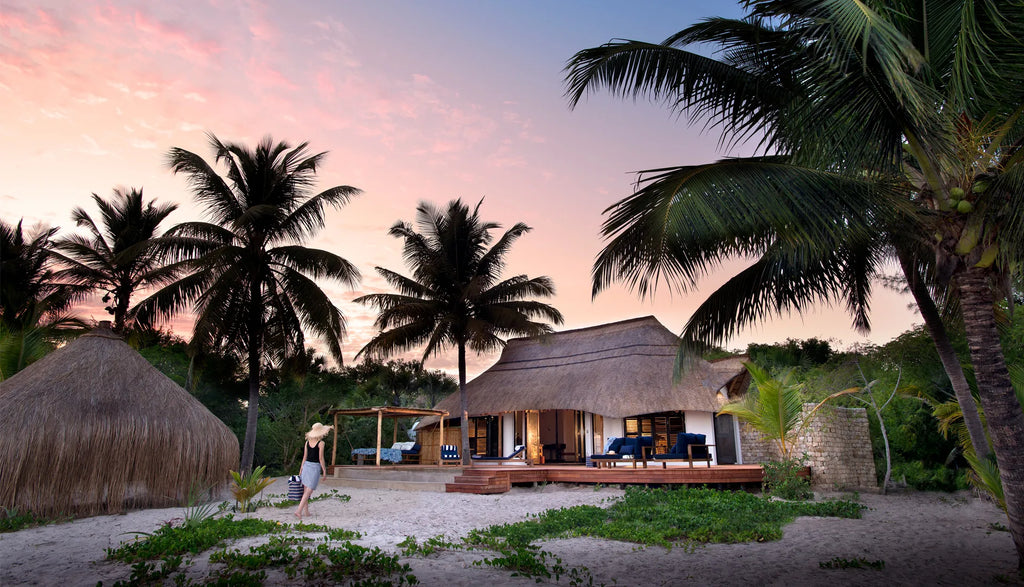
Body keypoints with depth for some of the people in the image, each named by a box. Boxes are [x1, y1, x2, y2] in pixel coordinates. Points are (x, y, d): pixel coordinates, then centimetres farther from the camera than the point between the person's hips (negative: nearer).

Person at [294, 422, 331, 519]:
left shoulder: (307, 442, 6)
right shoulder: (320, 443, -10)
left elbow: (304, 457, 9)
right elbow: (321, 458, -11)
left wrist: (301, 469, 16)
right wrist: (324, 471, -3)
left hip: (306, 465, 6)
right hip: (315, 467, -6)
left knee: (305, 490, 13)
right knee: (309, 491, -3)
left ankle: (306, 511, 19)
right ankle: (299, 510, -12)